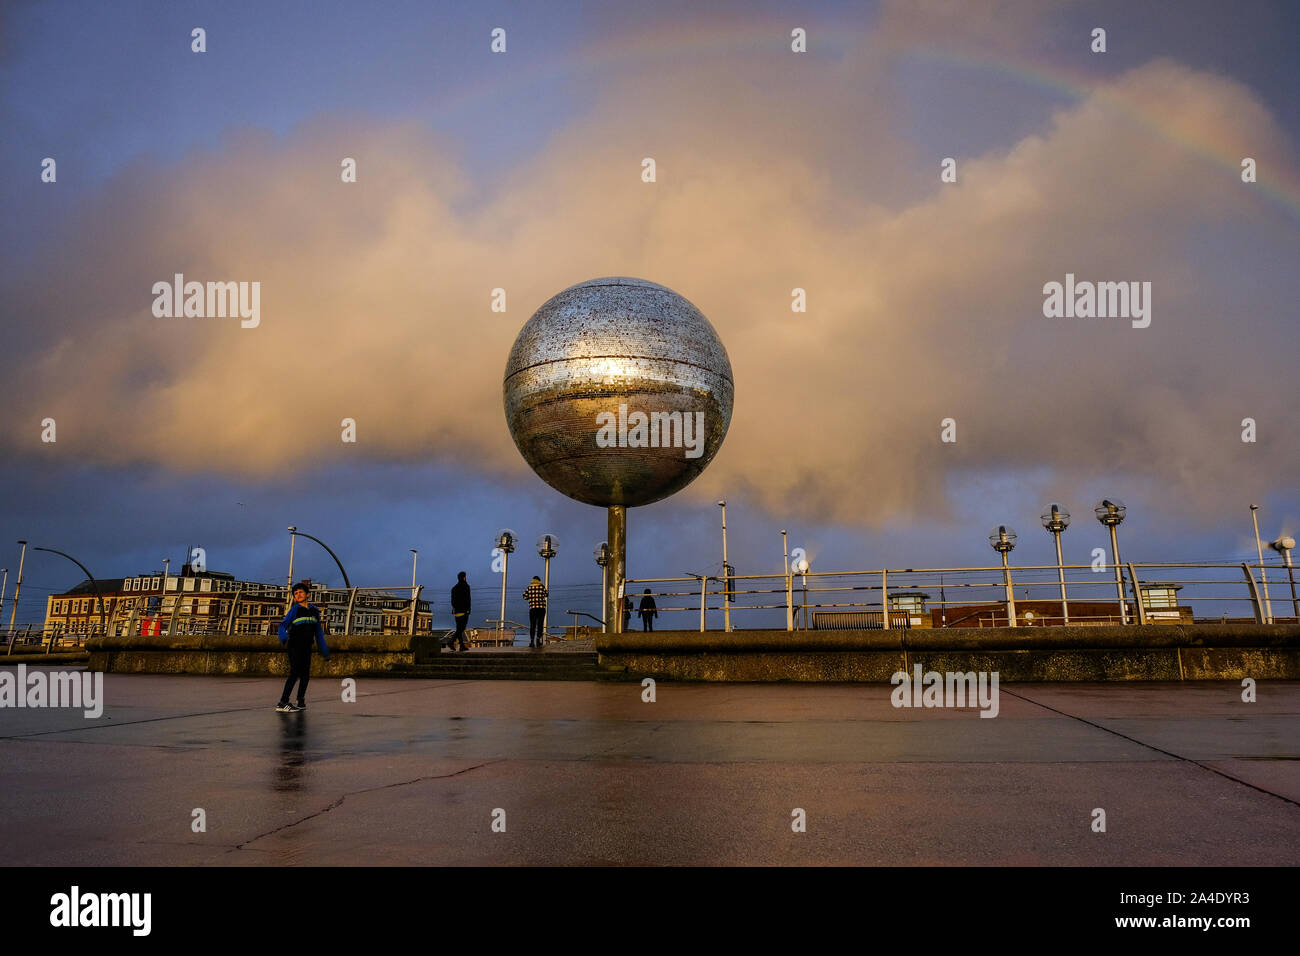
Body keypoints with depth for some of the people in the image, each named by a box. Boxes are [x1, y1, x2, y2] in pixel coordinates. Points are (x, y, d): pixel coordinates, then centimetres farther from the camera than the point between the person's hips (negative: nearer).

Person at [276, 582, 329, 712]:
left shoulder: (314, 610, 11)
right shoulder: (295, 609, -2)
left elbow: (318, 632, 17)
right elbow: (283, 625, -8)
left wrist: (324, 651, 17)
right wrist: (284, 637, -30)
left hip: (307, 647, 5)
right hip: (295, 646, -5)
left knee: (305, 674, 5)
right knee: (295, 673, -14)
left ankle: (301, 702, 17)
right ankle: (282, 703, -15)